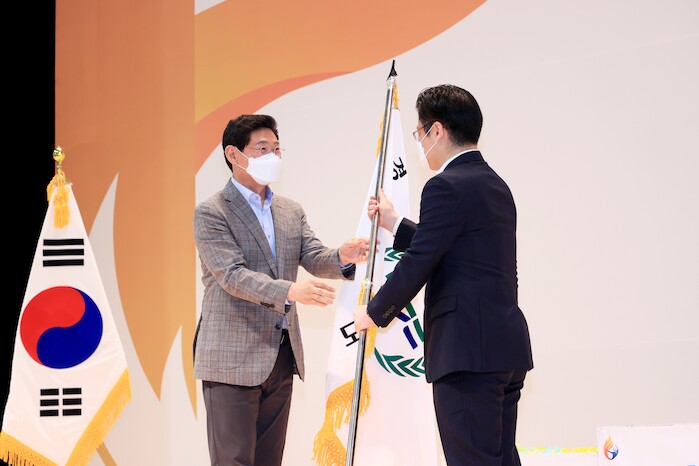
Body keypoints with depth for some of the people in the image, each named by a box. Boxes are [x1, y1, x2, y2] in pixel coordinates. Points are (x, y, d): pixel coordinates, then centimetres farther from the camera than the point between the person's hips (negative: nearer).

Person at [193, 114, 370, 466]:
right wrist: (290, 291, -33)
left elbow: (314, 259, 5)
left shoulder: (292, 212, 14)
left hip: (282, 355, 7)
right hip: (233, 358, -6)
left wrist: (342, 257, -19)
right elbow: (232, 276, -18)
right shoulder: (211, 212, -7)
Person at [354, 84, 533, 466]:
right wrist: (395, 224, 29)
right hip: (509, 348, 10)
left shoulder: (447, 186, -12)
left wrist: (373, 312, 0)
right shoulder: (496, 186, 18)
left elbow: (417, 266, -14)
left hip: (469, 352, -10)